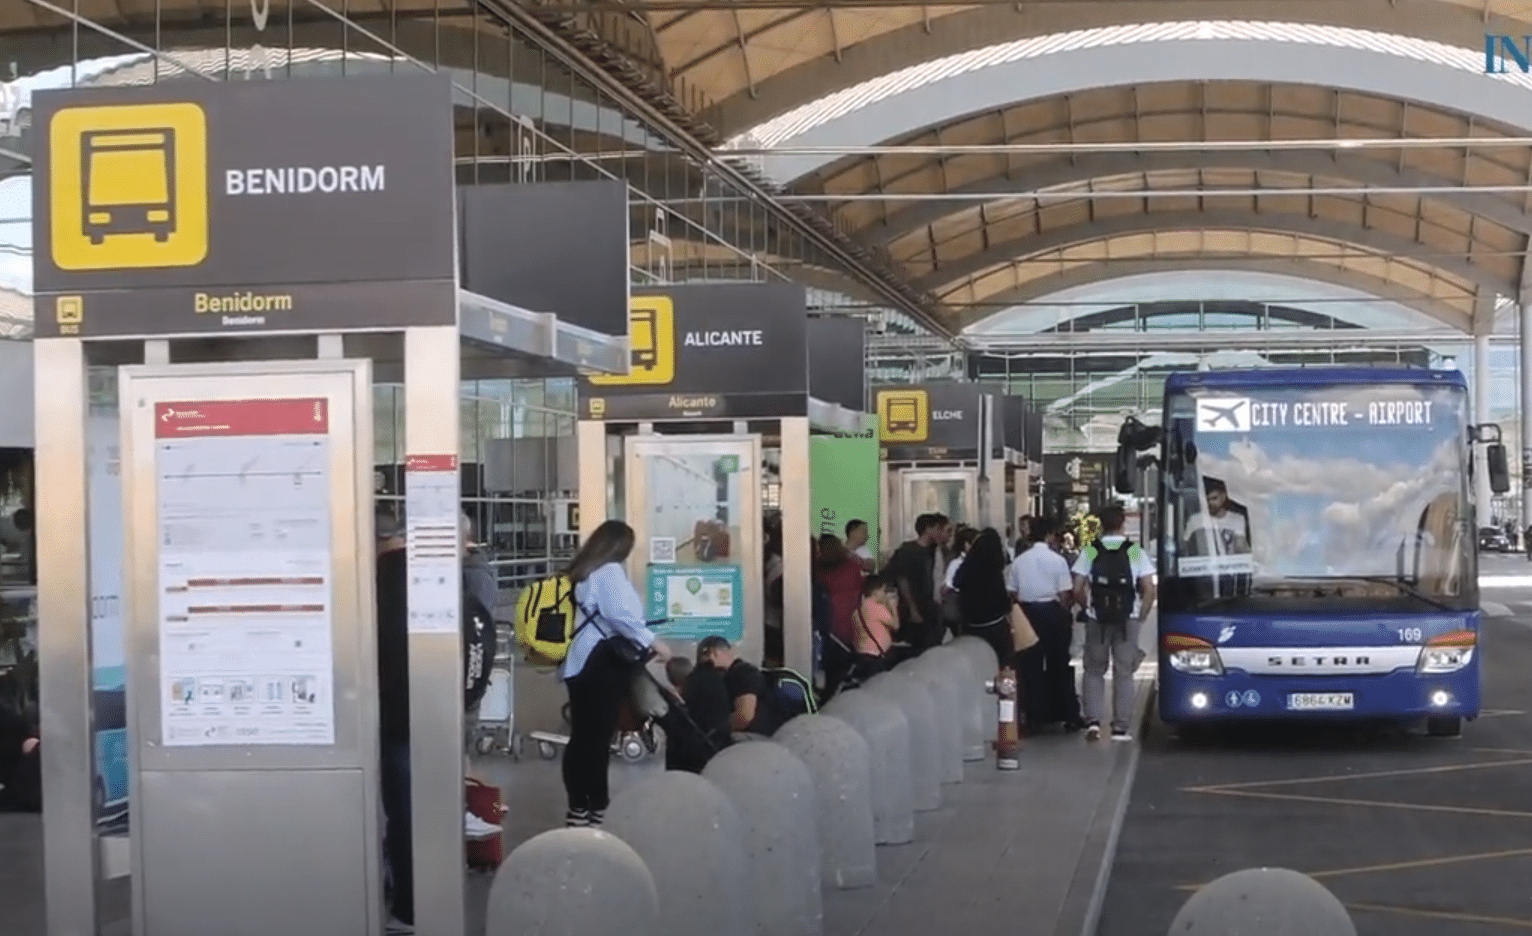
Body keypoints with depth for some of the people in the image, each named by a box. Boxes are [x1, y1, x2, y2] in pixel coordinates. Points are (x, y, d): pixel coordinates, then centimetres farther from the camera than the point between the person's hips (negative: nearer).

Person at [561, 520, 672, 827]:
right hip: (602, 663, -8)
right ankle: (595, 807, -3)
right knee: (597, 738, -5)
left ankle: (578, 808, 11)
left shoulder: (578, 573, 17)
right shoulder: (610, 571, -6)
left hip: (578, 662, 8)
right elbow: (621, 614, -16)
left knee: (581, 736, 8)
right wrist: (651, 643, -7)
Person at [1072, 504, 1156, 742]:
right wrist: (1141, 617, 5)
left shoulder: (1090, 552, -1)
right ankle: (1121, 727, 6)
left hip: (1097, 621, 0)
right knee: (1124, 673, 7)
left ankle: (1093, 719, -2)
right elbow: (1149, 590, -5)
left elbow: (1078, 590, -4)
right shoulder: (1135, 552, -1)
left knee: (1094, 671, 12)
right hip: (1128, 620, 0)